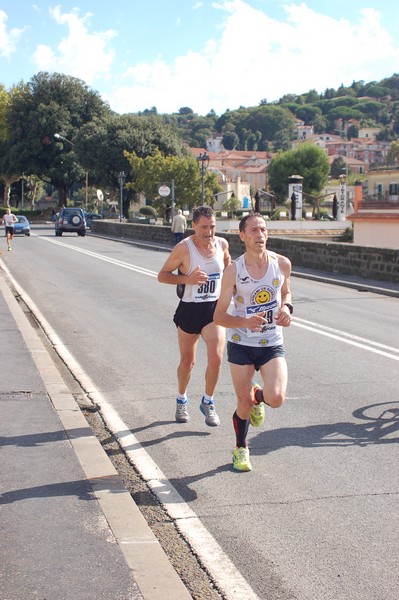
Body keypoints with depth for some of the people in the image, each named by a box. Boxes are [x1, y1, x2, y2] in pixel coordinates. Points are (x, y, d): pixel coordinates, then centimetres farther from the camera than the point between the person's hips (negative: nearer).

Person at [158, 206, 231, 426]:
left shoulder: (222, 244, -1)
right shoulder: (183, 248, -14)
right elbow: (162, 275, -9)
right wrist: (187, 279, -23)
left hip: (214, 309, 2)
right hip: (189, 309, -2)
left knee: (216, 358, -14)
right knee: (187, 361, 11)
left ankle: (208, 402, 8)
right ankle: (181, 400, 37)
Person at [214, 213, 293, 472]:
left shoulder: (282, 264, -6)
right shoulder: (234, 271, -13)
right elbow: (219, 316, -9)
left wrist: (286, 309, -6)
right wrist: (245, 322, -27)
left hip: (272, 345, 1)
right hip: (241, 345, -1)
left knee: (276, 398, -18)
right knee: (244, 405, 7)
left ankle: (258, 396, 20)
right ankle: (241, 449, 37)